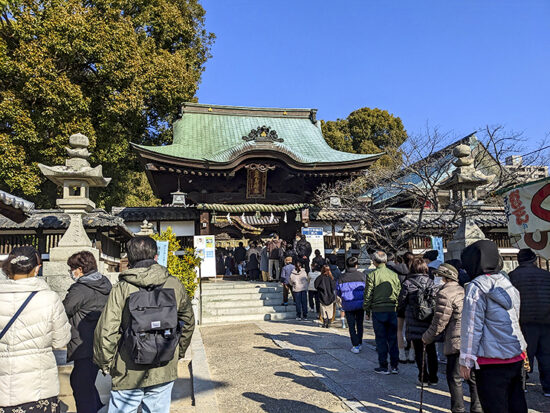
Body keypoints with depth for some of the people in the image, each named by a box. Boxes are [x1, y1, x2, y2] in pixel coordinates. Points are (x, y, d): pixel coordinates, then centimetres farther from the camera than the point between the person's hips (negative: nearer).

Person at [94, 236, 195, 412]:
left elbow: (106, 332, -13)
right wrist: (177, 353, 24)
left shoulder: (121, 289, -12)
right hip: (164, 372, 3)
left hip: (129, 375, -3)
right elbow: (187, 322, 10)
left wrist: (104, 364, 4)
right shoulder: (175, 285, -2)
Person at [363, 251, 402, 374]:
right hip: (392, 310, 4)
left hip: (378, 311, -3)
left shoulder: (372, 275, -9)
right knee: (393, 338, 11)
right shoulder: (394, 274, 3)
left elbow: (368, 295, -7)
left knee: (381, 339, 5)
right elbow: (399, 292, 7)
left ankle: (383, 367, 11)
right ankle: (394, 366, 17)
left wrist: (367, 310, 4)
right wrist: (395, 306, 16)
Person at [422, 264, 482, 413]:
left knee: (454, 378, 3)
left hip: (458, 342, -8)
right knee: (474, 377, 17)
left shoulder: (445, 294, -10)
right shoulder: (464, 290, 15)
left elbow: (439, 322, -10)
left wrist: (426, 338, 3)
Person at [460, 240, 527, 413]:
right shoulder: (507, 283, 12)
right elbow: (514, 319, 19)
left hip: (492, 362, -8)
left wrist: (466, 361, -8)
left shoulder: (477, 286, -12)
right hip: (517, 359, 8)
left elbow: (472, 327, -14)